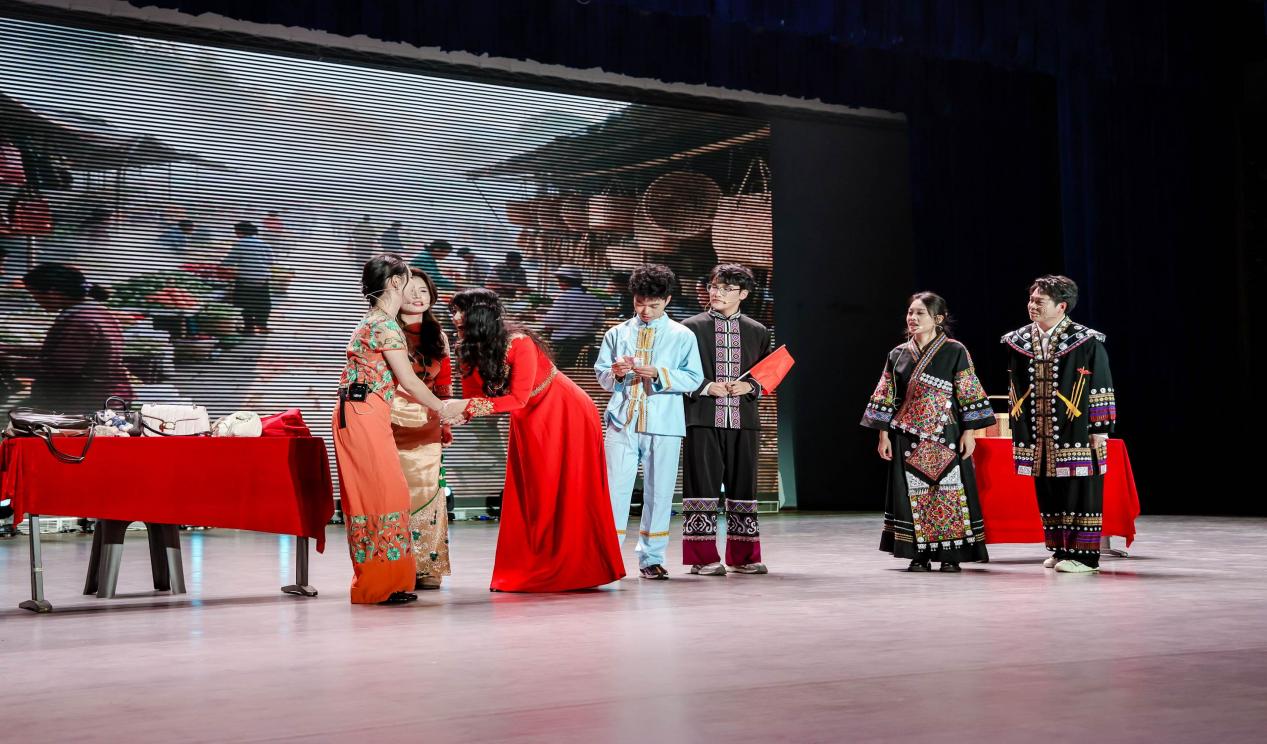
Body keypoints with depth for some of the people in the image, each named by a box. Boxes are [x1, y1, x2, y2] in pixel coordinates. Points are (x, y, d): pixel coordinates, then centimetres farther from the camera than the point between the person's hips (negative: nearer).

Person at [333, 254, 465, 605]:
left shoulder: (370, 323, 20)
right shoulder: (386, 326, -11)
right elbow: (409, 381, -9)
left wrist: (431, 403, 29)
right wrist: (442, 407, 6)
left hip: (355, 415, 10)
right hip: (367, 416, -10)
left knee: (369, 494, 11)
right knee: (382, 493, -6)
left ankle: (372, 582, 16)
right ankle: (381, 584, -3)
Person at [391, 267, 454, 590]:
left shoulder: (437, 336, 14)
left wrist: (445, 423, 16)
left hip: (427, 426, 4)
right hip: (393, 422, -4)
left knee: (428, 490, 2)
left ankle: (427, 567, 7)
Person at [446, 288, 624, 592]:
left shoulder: (519, 344, -28)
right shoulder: (469, 349, -6)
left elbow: (518, 399, -31)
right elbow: (473, 397, -9)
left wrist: (469, 406, -38)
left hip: (567, 416, -7)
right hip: (530, 422, 7)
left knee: (564, 494, -3)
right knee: (526, 497, 5)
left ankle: (572, 570, 4)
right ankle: (528, 571, 9)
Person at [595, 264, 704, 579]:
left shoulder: (682, 336, 6)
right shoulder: (617, 334, 12)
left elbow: (694, 379, -1)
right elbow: (601, 375, 14)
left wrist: (658, 373, -15)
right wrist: (616, 373, -8)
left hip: (663, 426, 0)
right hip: (622, 423, 1)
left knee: (659, 492, 4)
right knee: (615, 489, -6)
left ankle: (651, 558, 14)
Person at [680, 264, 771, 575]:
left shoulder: (757, 332, 12)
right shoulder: (691, 328, 4)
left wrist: (750, 387, -6)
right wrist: (705, 387, -12)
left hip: (742, 420, 3)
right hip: (703, 419, -3)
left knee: (743, 484, 7)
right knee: (703, 483, -4)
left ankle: (743, 556, 17)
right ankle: (703, 558, 3)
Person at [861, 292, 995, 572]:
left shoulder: (955, 352, -2)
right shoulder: (897, 355, 8)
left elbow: (970, 394, -3)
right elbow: (885, 398, 9)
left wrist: (969, 432, -8)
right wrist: (883, 434, 4)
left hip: (946, 436, -3)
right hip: (908, 438, 3)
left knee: (949, 491, -3)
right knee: (913, 493, 3)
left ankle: (950, 554, 5)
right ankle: (919, 554, 10)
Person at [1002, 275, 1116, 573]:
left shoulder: (1087, 342, -8)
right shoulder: (1019, 341, 7)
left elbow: (1101, 389, -6)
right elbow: (1015, 389, 16)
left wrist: (1100, 430, -8)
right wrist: (1018, 428, 14)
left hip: (1075, 435, -5)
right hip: (1037, 436, 5)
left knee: (1079, 493, -2)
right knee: (1048, 494, 10)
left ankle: (1083, 555, 5)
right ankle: (1060, 549, 22)